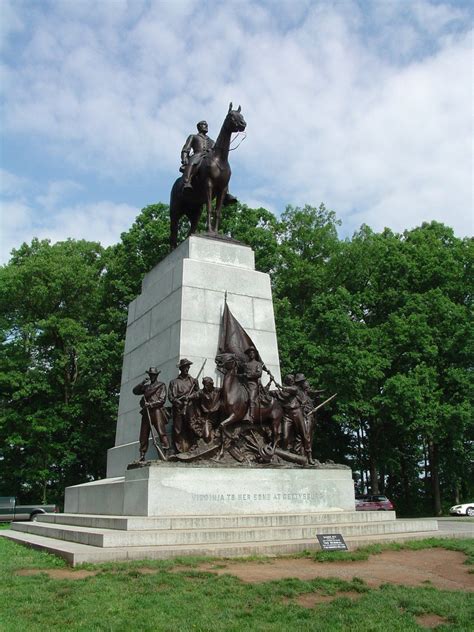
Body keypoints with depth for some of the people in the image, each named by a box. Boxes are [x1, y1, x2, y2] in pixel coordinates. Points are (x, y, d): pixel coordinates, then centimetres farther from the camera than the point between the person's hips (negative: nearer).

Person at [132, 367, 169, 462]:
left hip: (157, 411, -5)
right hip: (146, 412, 5)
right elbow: (135, 391, 18)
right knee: (143, 435, 2)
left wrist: (150, 404, -11)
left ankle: (166, 452, -20)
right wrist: (142, 383, 6)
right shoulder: (146, 386, 25)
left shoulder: (161, 385, 10)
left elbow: (162, 400, -1)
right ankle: (142, 455, 6)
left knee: (161, 432, -15)